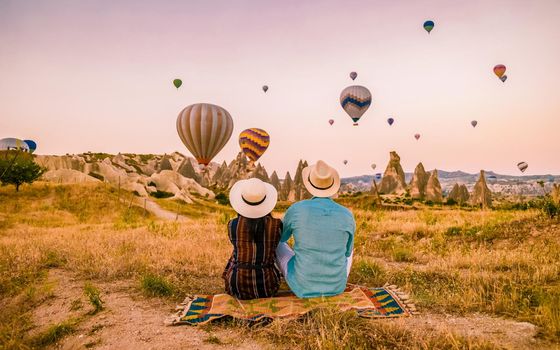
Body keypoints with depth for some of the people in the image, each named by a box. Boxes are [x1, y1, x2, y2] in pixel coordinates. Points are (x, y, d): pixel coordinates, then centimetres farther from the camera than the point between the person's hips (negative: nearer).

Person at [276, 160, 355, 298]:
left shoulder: (296, 210, -17)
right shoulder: (347, 216, -12)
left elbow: (281, 236, 6)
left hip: (303, 284, -1)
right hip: (336, 284, 2)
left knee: (277, 244, 29)